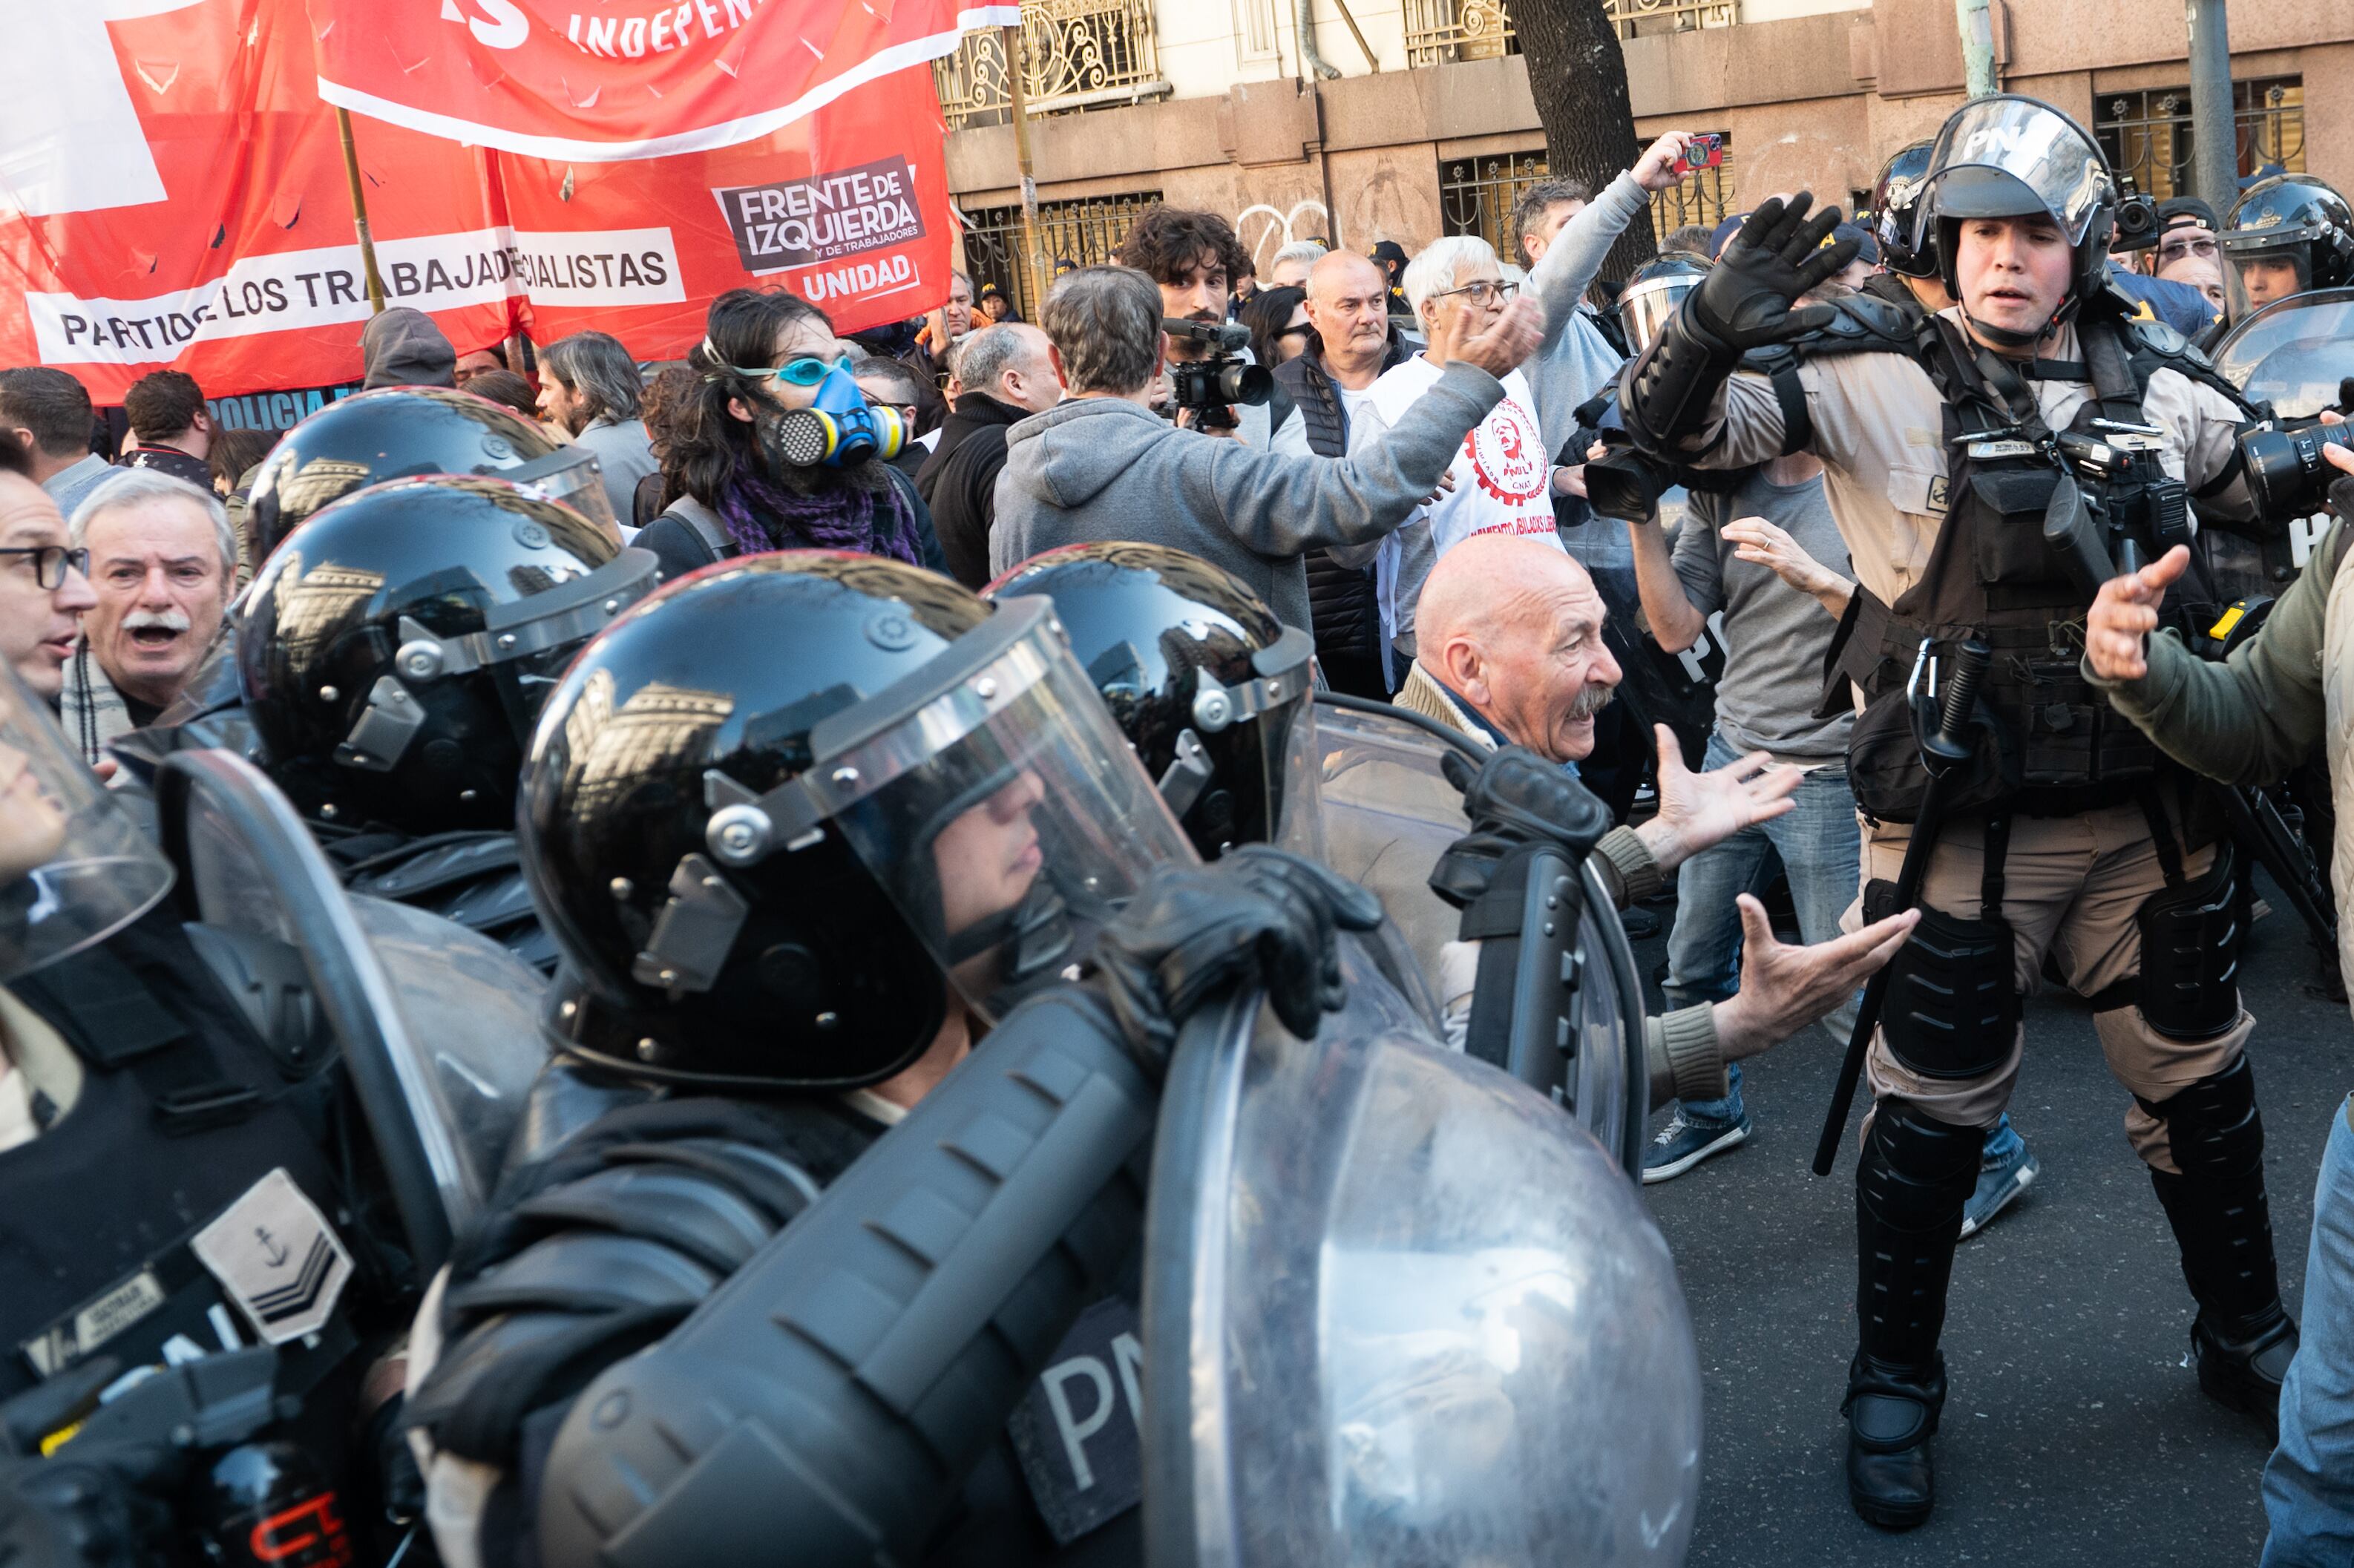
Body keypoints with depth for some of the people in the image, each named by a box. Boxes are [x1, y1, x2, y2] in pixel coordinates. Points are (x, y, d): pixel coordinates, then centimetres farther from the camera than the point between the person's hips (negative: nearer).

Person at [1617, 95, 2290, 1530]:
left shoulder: (2160, 386, 5)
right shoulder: (1885, 384, -6)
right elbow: (1676, 428, -15)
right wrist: (1717, 327, -35)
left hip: (2148, 814, 4)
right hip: (1960, 829, -4)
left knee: (2202, 1085, 18)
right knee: (1934, 1112, 7)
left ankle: (2246, 1335, 42)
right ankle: (1894, 1389, 25)